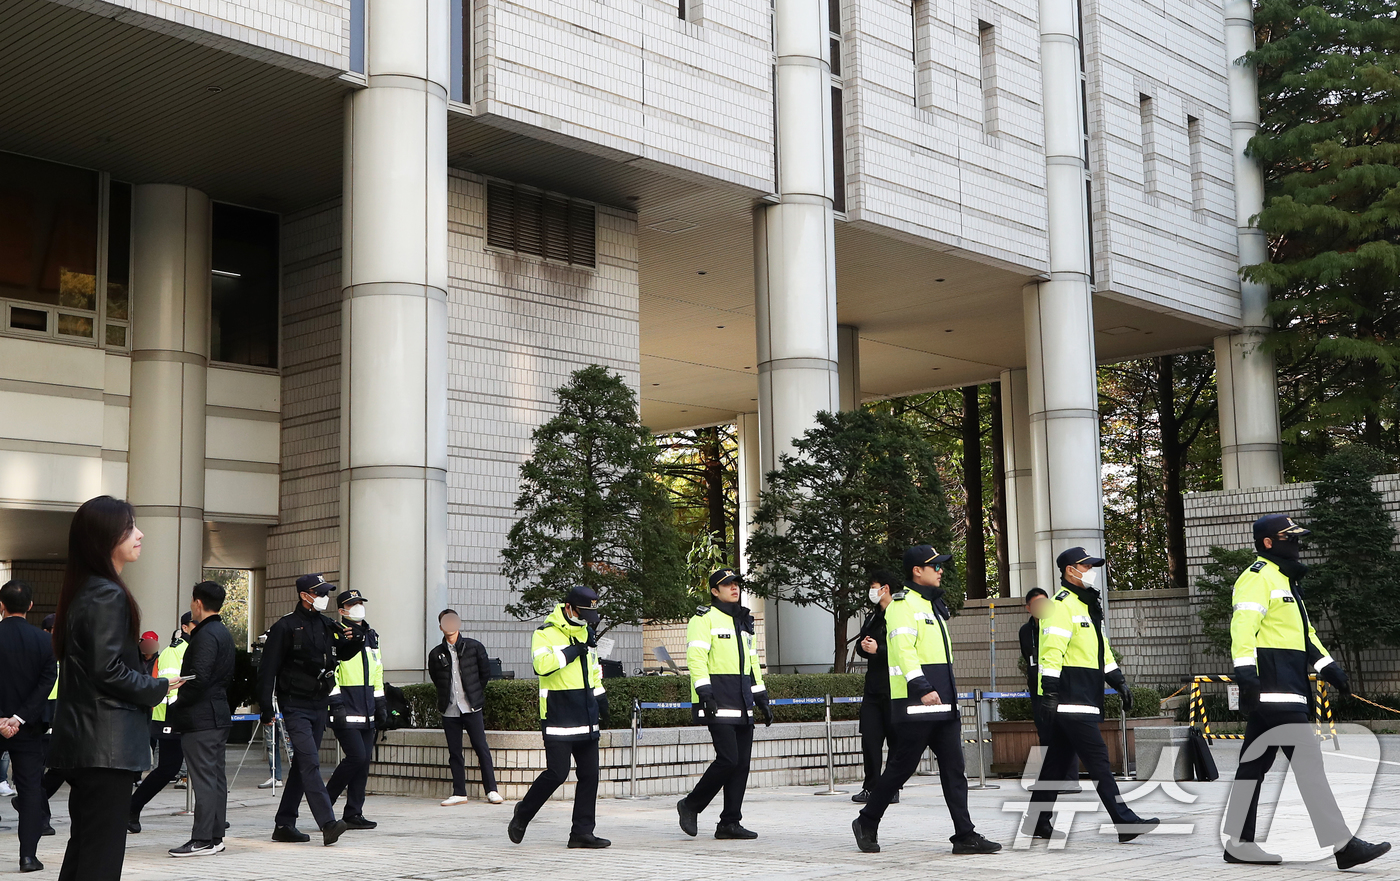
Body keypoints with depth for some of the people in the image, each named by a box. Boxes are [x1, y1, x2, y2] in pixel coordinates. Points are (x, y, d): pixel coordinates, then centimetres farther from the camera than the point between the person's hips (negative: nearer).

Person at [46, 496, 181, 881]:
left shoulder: (81, 592, 15)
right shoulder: (108, 596, -15)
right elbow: (108, 671, -21)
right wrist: (158, 688, -7)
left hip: (80, 740, 10)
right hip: (106, 743, -10)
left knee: (83, 845, 14)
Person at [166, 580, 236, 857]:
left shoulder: (205, 635, -15)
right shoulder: (224, 633, 16)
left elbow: (198, 679, -23)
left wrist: (175, 709, -13)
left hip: (200, 719, -10)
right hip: (219, 714, 10)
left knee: (204, 778, -9)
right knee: (216, 777, 11)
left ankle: (202, 840, -8)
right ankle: (215, 836, 16)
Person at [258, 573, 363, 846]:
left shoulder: (327, 626, 12)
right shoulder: (285, 627, -7)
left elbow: (343, 654, 25)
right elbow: (268, 670, -8)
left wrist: (355, 640, 2)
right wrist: (266, 708, -12)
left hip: (319, 706, 7)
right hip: (295, 707, -7)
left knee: (302, 766, 11)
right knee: (310, 763, -17)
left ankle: (284, 825, 20)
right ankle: (328, 824, -26)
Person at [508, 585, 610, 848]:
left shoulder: (585, 631, 15)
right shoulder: (545, 634, -10)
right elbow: (541, 665, -28)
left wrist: (600, 698, 27)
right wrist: (575, 650, -23)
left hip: (586, 718, 7)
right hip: (558, 718, -7)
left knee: (589, 774, 4)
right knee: (557, 773, -10)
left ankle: (582, 832, 9)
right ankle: (522, 814, 13)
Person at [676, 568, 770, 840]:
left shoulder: (744, 622, 22)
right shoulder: (704, 618, -3)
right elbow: (696, 656, -13)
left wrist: (762, 700, 22)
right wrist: (704, 691, -23)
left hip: (742, 703, 8)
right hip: (718, 703, -8)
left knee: (742, 762, 4)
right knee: (728, 759, -14)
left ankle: (730, 823, 10)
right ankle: (690, 806, 4)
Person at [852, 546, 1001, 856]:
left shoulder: (933, 604, 21)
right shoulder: (902, 603, -8)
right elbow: (903, 649, -20)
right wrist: (922, 688, -28)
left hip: (942, 703, 9)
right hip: (915, 704, -9)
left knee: (954, 768, 2)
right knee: (902, 766, -2)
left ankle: (965, 836, 2)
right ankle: (867, 824, 13)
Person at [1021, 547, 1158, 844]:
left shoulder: (1087, 605, 22)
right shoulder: (1062, 605, -10)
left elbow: (1101, 651, 28)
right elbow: (1052, 650, -19)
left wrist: (1119, 683, 22)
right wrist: (1050, 691, -25)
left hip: (1084, 698, 10)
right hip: (1069, 700, -10)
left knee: (1058, 760, 11)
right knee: (1097, 758, -11)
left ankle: (1037, 821, 16)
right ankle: (1124, 821, -13)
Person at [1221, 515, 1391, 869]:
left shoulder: (1284, 580, 25)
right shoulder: (1257, 578, -8)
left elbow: (1303, 633, 33)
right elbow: (1243, 625, -21)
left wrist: (1329, 668, 27)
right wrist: (1246, 672, -31)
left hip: (1286, 687, 10)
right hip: (1272, 688, -10)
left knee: (1255, 763, 9)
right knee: (1307, 760, -13)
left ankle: (1238, 843, 12)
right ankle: (1342, 844, -15)